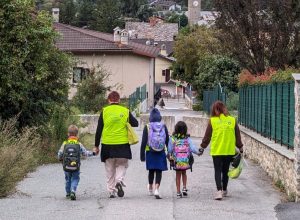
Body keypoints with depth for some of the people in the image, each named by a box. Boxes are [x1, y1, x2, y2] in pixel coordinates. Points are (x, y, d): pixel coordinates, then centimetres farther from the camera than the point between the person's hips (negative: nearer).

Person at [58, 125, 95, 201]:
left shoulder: (64, 144, -1)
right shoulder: (79, 144, -2)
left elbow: (59, 154, 0)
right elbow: (85, 153, 1)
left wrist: (60, 159, 21)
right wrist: (92, 153, 16)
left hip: (66, 167, 1)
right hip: (76, 167, -1)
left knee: (68, 180, 20)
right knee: (75, 179, 8)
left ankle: (68, 193, 25)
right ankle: (73, 191, -15)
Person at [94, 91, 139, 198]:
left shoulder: (104, 111, -1)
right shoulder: (125, 111, 0)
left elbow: (99, 130, 0)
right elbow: (136, 124, 7)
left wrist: (96, 146, 6)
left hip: (107, 145, 0)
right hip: (122, 145, 0)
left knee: (110, 169, 11)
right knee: (122, 165, 13)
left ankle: (111, 191, 10)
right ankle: (119, 181, -15)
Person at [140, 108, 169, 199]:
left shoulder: (147, 127, -5)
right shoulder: (163, 127, -2)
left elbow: (143, 142, -7)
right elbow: (167, 141, 2)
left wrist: (142, 155, -1)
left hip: (150, 152, 1)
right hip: (161, 153, 0)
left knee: (151, 171, 16)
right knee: (159, 171, 0)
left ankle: (150, 189, 30)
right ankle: (156, 189, -18)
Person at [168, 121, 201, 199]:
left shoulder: (173, 138, -7)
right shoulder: (187, 138, -6)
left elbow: (169, 149, -4)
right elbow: (192, 148, -6)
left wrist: (169, 156, 14)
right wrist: (198, 152, 9)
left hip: (176, 161, -1)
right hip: (185, 160, 1)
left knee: (178, 175, 11)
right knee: (184, 173, 23)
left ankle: (178, 192, 11)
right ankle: (184, 188, 8)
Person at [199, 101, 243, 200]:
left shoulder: (212, 121, -5)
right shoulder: (232, 120, 1)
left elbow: (207, 136, 0)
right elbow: (238, 136, 8)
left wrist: (202, 147, 12)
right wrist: (240, 147, 19)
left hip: (216, 151, -3)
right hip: (229, 151, 3)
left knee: (218, 171, 1)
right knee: (225, 171, 17)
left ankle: (219, 190, -15)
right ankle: (224, 191, 28)